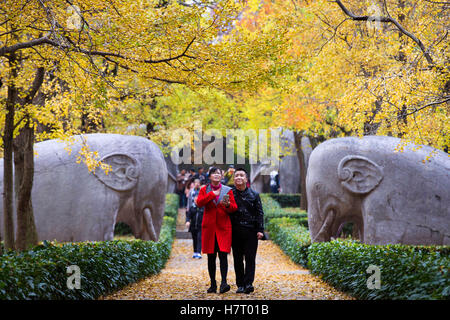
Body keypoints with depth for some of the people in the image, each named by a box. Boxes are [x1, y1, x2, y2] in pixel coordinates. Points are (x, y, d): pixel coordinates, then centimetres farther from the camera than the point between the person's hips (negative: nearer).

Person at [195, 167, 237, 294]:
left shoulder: (228, 190, 9)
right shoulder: (204, 189, 9)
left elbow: (234, 208, 4)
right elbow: (199, 203, -8)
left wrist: (228, 204, -17)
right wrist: (212, 194, -11)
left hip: (223, 226, -1)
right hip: (209, 226, 1)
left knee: (223, 254, -13)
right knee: (211, 256, 4)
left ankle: (224, 283, -18)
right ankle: (213, 284, 10)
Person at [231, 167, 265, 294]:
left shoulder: (254, 194, 7)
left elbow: (260, 213, 6)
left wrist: (260, 230, -2)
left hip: (251, 231, -1)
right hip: (235, 232, 1)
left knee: (250, 258, -6)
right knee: (238, 259, 4)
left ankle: (248, 283, -9)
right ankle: (240, 285, 8)